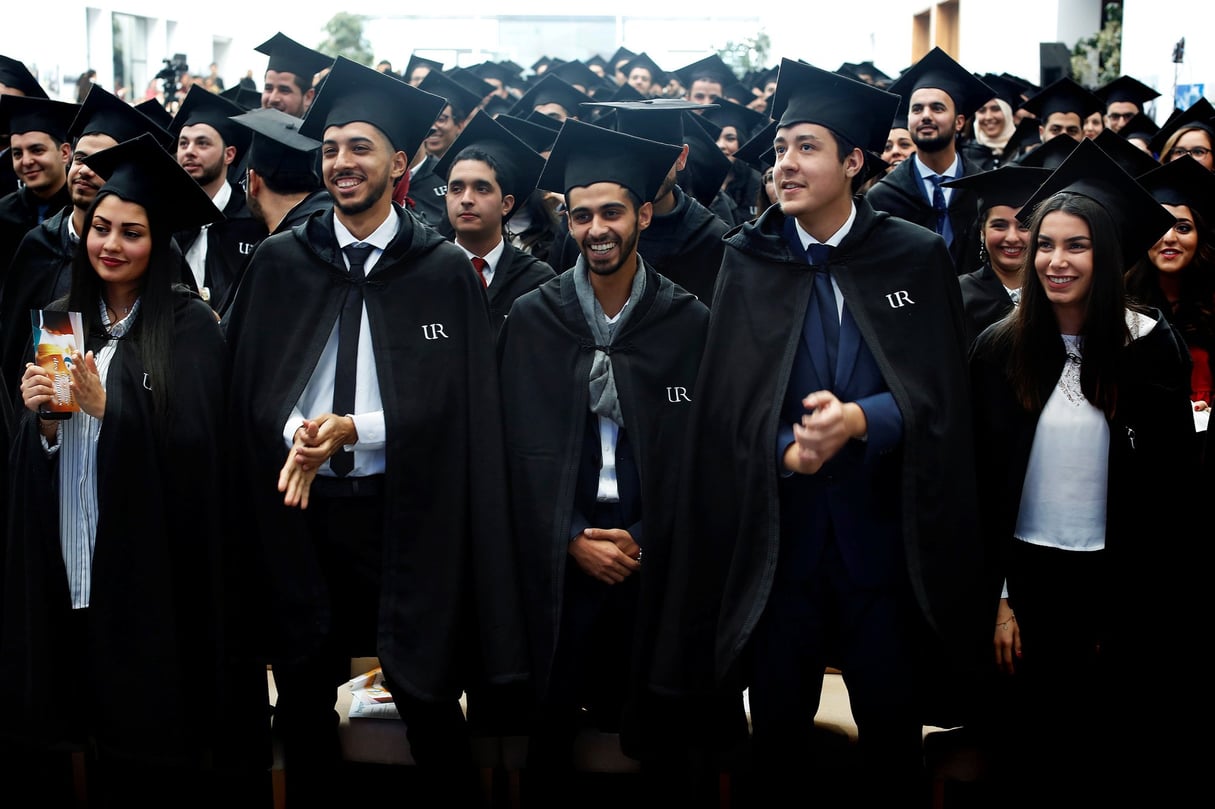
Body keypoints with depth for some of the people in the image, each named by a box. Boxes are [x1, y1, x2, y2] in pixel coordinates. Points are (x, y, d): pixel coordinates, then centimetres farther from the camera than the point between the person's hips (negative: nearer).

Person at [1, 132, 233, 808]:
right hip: (71, 569, 5)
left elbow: (194, 447, -12)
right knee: (100, 735, 11)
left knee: (153, 741, 1)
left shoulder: (190, 326, -6)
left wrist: (106, 408, -21)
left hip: (153, 567, -5)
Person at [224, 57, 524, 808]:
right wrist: (295, 435, -15)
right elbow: (250, 386, 5)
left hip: (406, 512, -2)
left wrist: (353, 430, -15)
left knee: (428, 698, 5)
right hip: (298, 509, 3)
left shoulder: (445, 270, -3)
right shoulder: (280, 262, 4)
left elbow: (454, 403, -5)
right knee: (302, 696, 13)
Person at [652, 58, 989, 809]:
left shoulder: (919, 258, 0)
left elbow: (940, 390, -4)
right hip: (777, 529, 1)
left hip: (886, 530, -1)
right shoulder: (749, 263, 3)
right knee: (778, 725, 11)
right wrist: (785, 448, -18)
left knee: (893, 724, 10)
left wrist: (862, 421, -22)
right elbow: (725, 399, 0)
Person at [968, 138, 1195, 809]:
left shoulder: (1150, 346, -5)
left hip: (1123, 581, -1)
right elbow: (983, 481, 1)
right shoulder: (1000, 349, -1)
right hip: (1028, 576, 1)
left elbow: (1174, 482, -1)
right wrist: (1000, 597, -3)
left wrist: (1139, 603, -3)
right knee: (1032, 749, 8)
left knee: (1121, 753, 8)